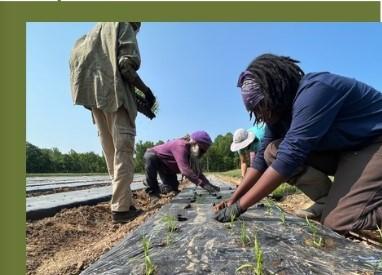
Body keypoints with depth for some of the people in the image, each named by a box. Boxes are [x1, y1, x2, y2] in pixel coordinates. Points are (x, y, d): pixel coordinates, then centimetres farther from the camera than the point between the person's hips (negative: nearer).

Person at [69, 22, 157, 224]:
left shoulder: (92, 34, 30)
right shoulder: (123, 26, 7)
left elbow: (76, 64, 19)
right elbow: (127, 65, -11)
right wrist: (146, 90, -3)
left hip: (94, 97, 7)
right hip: (116, 95, -7)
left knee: (111, 153, 4)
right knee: (123, 151, -10)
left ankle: (125, 204, 7)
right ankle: (121, 208, -12)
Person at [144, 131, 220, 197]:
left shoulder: (193, 153, -9)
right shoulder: (181, 145, -37)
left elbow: (197, 172, -7)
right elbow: (185, 170, -47)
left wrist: (209, 184, -21)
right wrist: (202, 184, -48)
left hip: (166, 167, 7)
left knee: (172, 188, -4)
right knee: (150, 157, -42)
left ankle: (158, 188, 28)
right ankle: (152, 190, -25)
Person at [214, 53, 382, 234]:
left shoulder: (314, 91, -29)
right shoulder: (278, 113, -2)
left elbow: (290, 156, -35)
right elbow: (262, 158, -1)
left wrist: (240, 206, -31)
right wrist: (233, 199, -9)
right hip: (343, 149, 8)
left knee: (338, 221, -26)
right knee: (272, 153, -10)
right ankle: (332, 202, -2)